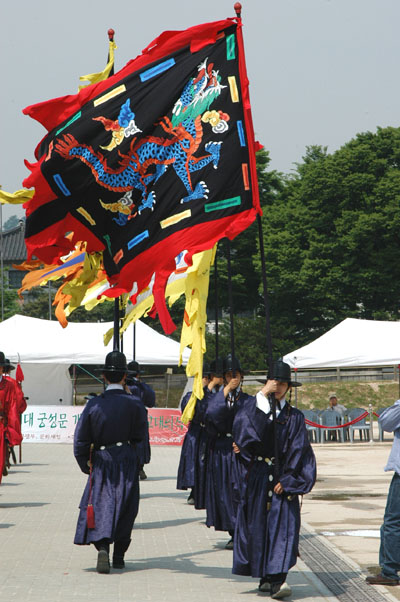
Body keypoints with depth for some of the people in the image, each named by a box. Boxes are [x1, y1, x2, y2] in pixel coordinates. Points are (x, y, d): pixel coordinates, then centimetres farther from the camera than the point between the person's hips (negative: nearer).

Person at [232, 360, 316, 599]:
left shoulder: (295, 417, 6)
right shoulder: (257, 409, 8)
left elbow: (298, 452, -1)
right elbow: (242, 423, -15)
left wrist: (286, 480, -11)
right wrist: (262, 395, -15)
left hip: (284, 478, -1)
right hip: (258, 477, 1)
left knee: (283, 524, -12)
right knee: (258, 524, 4)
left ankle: (277, 580, -19)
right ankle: (265, 577, 16)